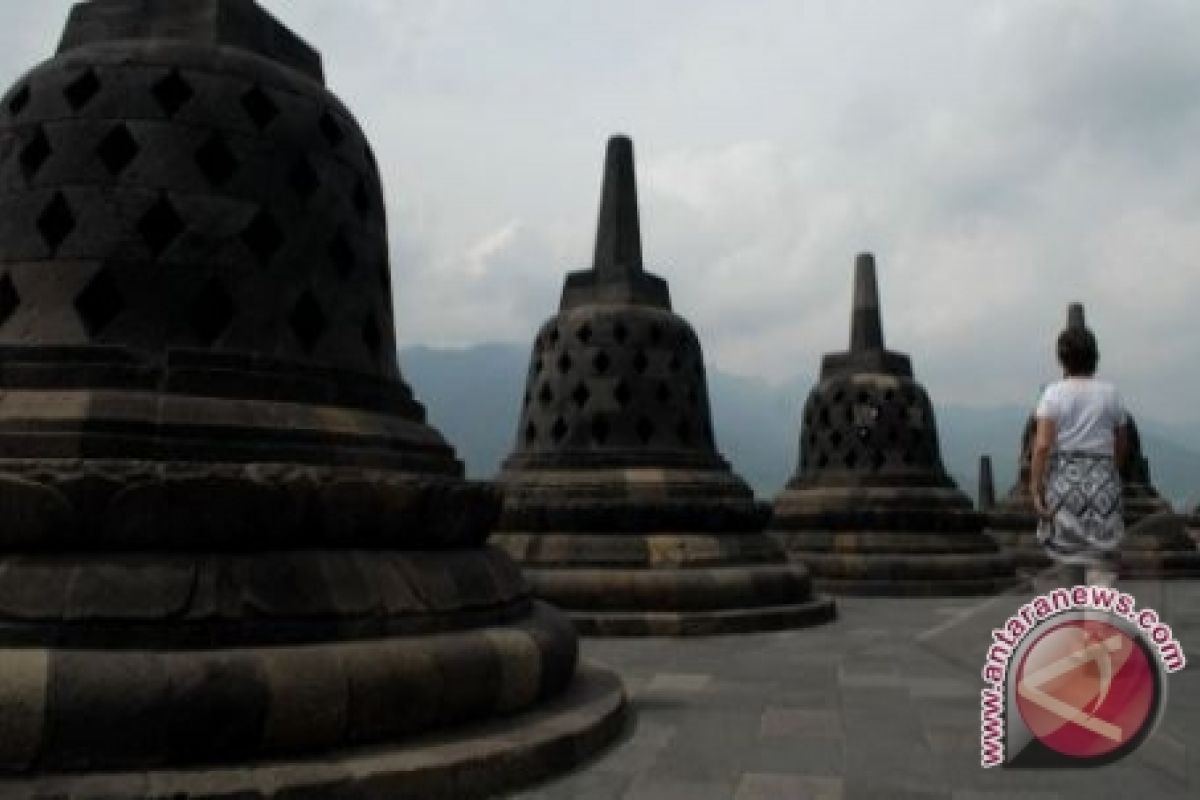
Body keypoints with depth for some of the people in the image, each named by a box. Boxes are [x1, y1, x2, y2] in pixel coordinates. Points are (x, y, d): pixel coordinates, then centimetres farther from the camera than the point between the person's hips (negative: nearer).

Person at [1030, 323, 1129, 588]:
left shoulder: (1054, 393, -4)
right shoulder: (1110, 393, 4)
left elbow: (1042, 445, -13)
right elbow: (1122, 446, 12)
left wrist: (1035, 489, -10)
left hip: (1063, 480, -1)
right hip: (1103, 481, 1)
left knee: (1067, 555, 13)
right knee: (1100, 565, -1)